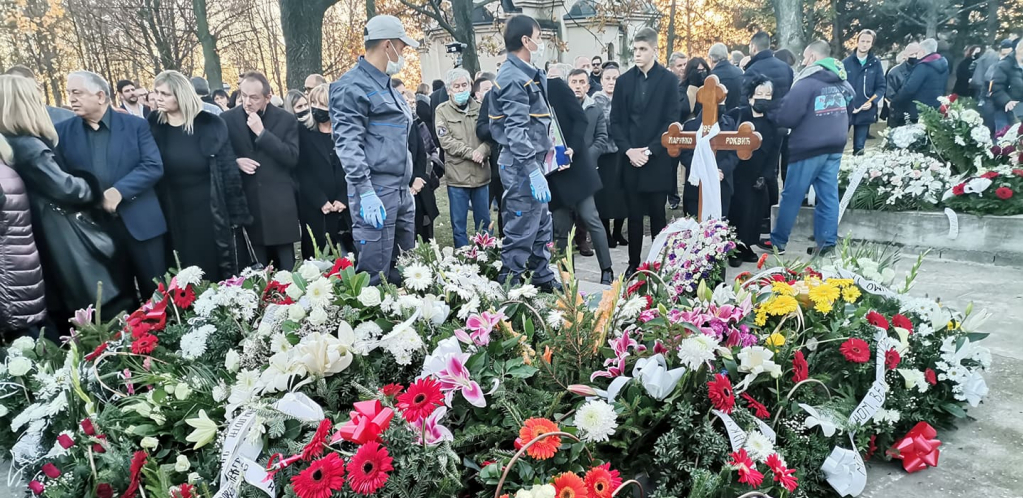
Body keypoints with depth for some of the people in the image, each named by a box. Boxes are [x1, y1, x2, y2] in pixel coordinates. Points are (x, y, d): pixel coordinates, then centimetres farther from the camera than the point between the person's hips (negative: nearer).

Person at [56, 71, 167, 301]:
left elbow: (154, 166, -9)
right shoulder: (63, 131, 6)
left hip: (140, 222, -2)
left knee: (156, 291, 7)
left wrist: (119, 191, -19)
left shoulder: (136, 125, 0)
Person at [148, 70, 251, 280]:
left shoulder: (210, 124, -8)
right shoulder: (153, 126, 0)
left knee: (218, 271, 6)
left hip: (211, 213, -2)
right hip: (175, 215, 2)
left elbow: (228, 169, -6)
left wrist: (236, 213, -7)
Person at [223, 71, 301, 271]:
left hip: (279, 206, -1)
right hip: (246, 204, 1)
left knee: (286, 268, 6)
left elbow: (292, 158, -9)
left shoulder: (286, 119, 1)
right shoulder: (227, 119, 5)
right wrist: (235, 161, -10)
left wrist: (261, 132, -14)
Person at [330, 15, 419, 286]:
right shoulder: (352, 86, -8)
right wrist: (365, 192, -24)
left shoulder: (386, 85, 20)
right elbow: (347, 144, -17)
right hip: (375, 191, -9)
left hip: (402, 190, 9)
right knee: (375, 275, -6)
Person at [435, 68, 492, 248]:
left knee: (484, 222, 13)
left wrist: (483, 150, -20)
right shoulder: (442, 110, 0)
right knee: (458, 224, 5)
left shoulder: (480, 108, 6)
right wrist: (470, 153, -16)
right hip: (457, 176, -2)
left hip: (481, 174, 2)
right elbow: (446, 140, -9)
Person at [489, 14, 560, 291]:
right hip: (522, 167, -11)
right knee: (521, 232, -5)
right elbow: (516, 130, -24)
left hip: (530, 163, 11)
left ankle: (543, 280, 30)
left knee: (542, 227, 18)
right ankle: (508, 287, 5)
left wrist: (548, 145, 19)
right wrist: (534, 171, -27)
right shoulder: (514, 77, -16)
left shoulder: (525, 74, 16)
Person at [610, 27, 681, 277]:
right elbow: (615, 121, 6)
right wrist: (628, 150, -8)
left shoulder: (668, 80, 0)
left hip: (658, 161, -2)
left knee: (657, 215, 5)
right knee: (634, 216, 7)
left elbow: (672, 121, -5)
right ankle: (634, 264, 15)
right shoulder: (624, 80, 9)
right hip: (631, 160, 2)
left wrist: (650, 150, -13)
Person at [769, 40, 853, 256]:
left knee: (791, 196, 2)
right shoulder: (842, 81, 11)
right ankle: (828, 242, 7)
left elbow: (787, 118, -16)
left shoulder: (806, 82, -14)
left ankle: (778, 241, 10)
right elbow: (849, 106, 25)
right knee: (829, 195, 7)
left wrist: (770, 112, 1)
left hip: (809, 148, -7)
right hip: (835, 147, 7)